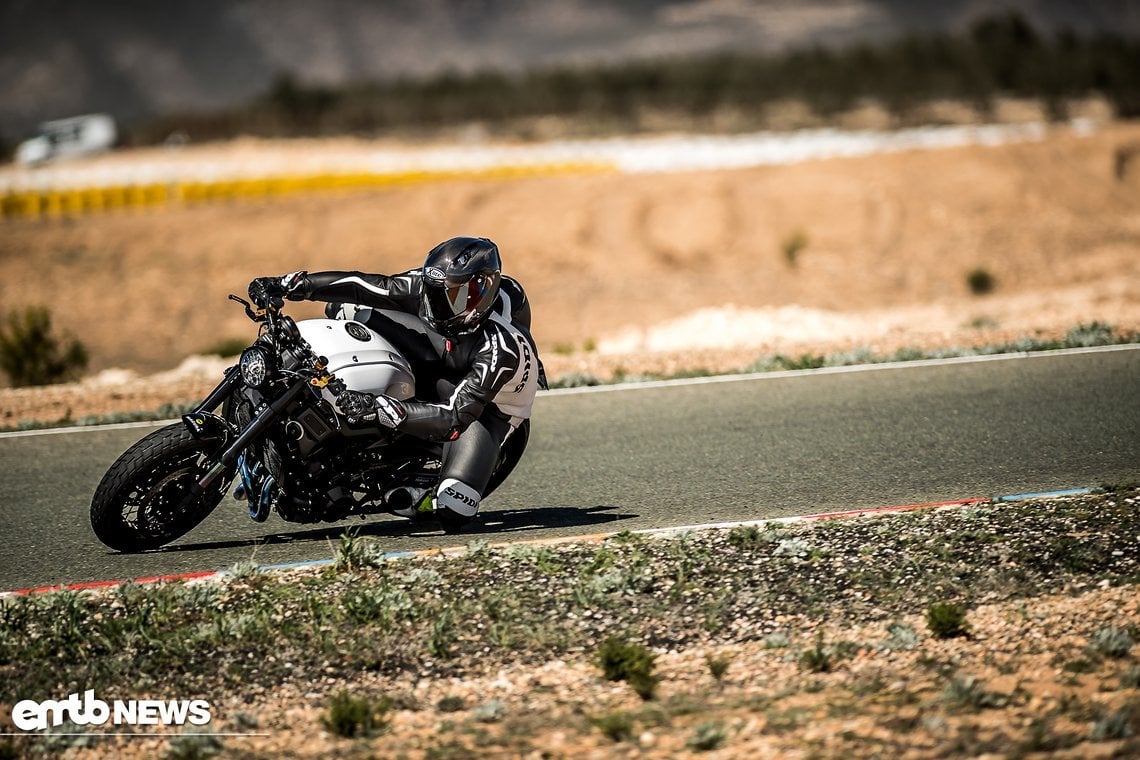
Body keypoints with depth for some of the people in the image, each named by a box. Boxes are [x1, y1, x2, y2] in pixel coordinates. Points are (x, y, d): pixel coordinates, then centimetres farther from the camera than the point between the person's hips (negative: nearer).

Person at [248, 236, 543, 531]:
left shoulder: (503, 347, -41)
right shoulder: (434, 285, -25)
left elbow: (457, 416, -46)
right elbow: (368, 287, -21)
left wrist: (381, 409, -57)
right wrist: (290, 284, -30)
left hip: (486, 404, -6)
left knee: (453, 512, -30)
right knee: (347, 307, -12)